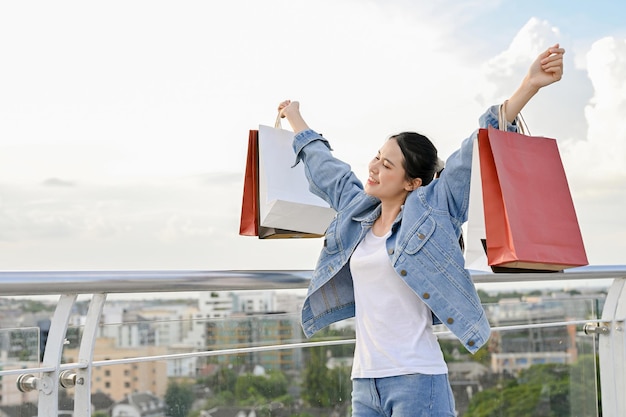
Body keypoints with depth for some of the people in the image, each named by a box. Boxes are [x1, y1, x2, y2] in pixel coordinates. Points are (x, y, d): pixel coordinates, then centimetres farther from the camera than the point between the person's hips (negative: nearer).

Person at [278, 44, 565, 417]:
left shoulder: (430, 210, -3)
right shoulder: (358, 212, 12)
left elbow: (480, 149, -8)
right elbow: (325, 166, 29)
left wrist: (530, 86, -14)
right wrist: (295, 119, 42)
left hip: (416, 379, -6)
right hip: (364, 381, 6)